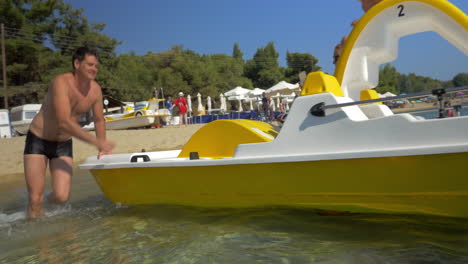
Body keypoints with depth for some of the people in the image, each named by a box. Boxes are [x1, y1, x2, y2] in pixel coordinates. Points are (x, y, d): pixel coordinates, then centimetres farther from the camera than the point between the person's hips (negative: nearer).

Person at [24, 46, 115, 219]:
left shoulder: (95, 90, -7)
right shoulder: (61, 82, -24)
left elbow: (99, 120, 7)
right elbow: (64, 123, -32)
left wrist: (102, 150, 4)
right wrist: (97, 141, -33)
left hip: (63, 145, 4)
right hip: (38, 141, -4)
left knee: (61, 197, -8)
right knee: (35, 199, -7)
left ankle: (50, 198, 26)